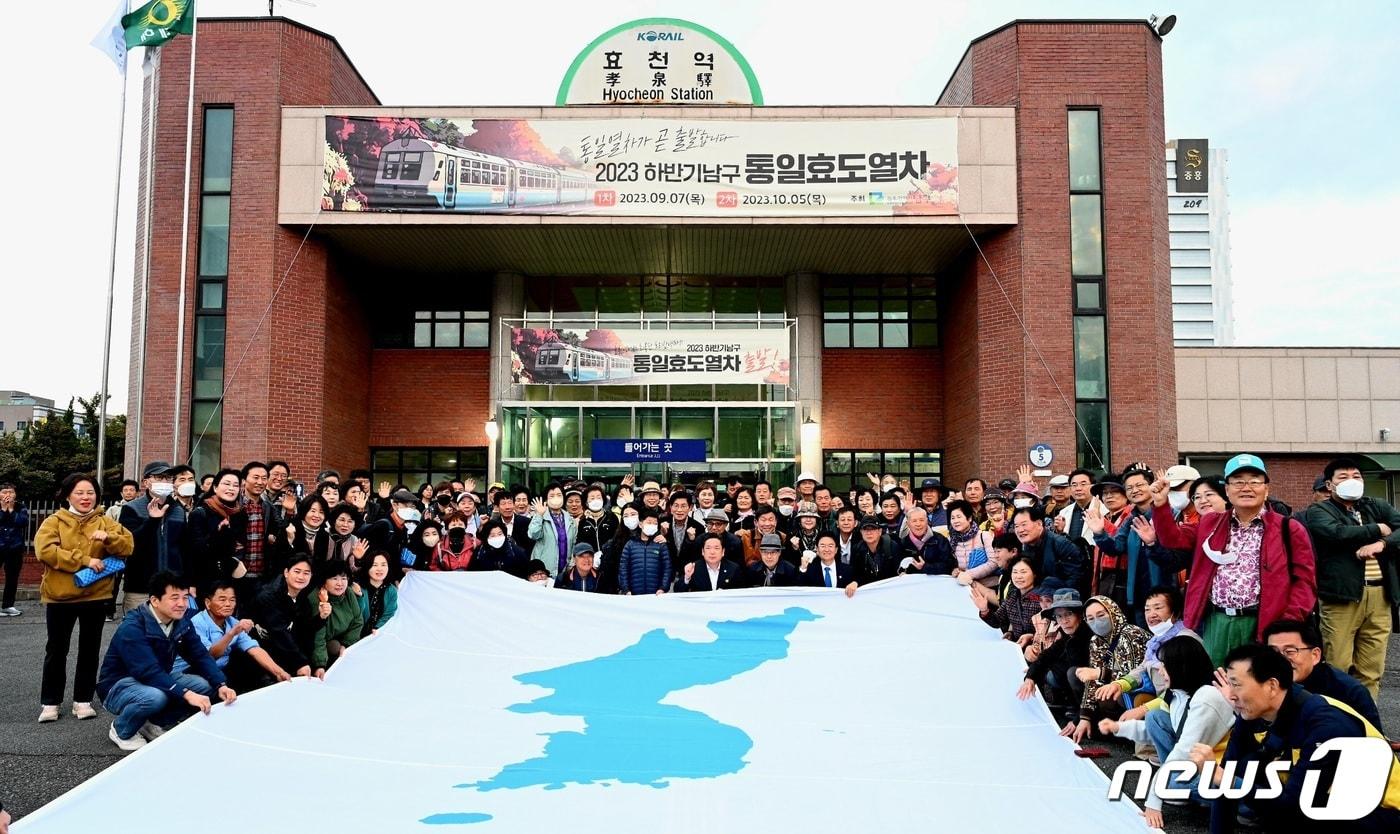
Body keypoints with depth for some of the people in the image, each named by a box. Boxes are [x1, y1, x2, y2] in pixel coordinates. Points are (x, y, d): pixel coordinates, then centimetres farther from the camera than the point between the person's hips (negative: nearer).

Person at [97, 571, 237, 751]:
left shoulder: (182, 623, -5)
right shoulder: (132, 628, -27)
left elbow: (201, 656, -6)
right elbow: (149, 672, -35)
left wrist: (221, 685, -23)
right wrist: (187, 694, -43)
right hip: (119, 686, -6)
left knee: (205, 686, -15)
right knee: (155, 696, -37)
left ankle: (156, 723, 4)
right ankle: (121, 731, -5)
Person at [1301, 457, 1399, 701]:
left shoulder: (1376, 506, 18)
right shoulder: (1318, 511, 3)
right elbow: (1338, 532, -16)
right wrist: (1377, 529, -3)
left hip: (1380, 596, 4)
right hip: (1342, 594, -4)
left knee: (1371, 671, 7)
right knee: (1337, 669, -5)